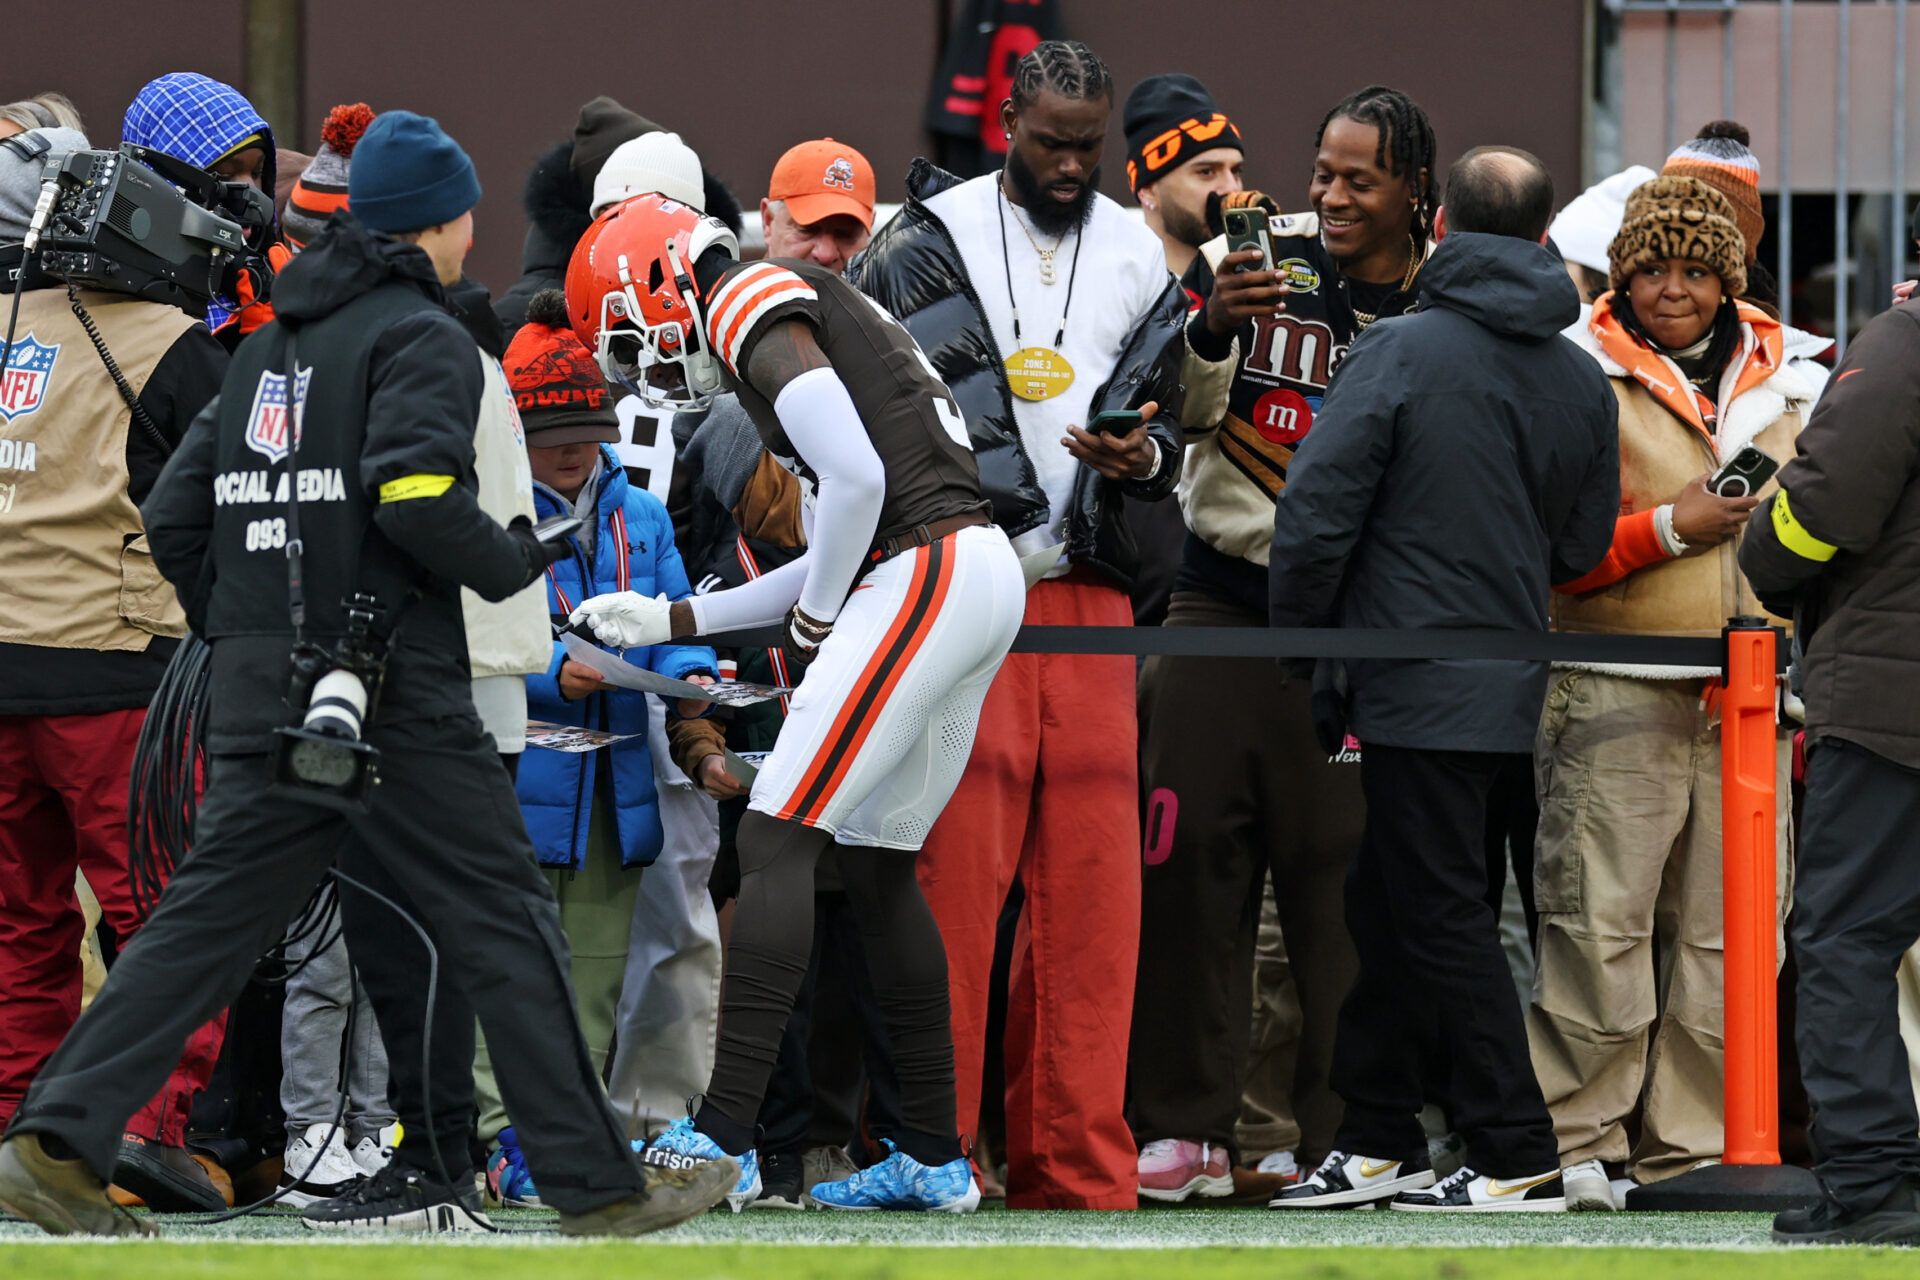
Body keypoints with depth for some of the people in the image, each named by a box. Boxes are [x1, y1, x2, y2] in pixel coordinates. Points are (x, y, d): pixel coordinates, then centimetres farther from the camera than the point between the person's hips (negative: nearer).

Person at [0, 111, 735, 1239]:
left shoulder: (272, 344, 18)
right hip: (394, 694, -7)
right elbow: (417, 499, -21)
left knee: (205, 923, 7)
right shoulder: (422, 336, -6)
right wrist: (517, 561, -5)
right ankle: (597, 1180, -1)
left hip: (261, 703, 7)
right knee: (504, 922, -1)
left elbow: (175, 518, 17)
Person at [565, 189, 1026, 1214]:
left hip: (926, 579, -10)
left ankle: (722, 1140, -15)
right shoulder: (812, 310, 25)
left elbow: (858, 480, -18)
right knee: (875, 861, 17)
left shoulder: (753, 309, -5)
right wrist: (673, 621, 26)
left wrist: (811, 619, -3)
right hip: (974, 580, 10)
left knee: (776, 842, -10)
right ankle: (934, 1158, 20)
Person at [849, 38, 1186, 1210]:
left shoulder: (1140, 264, 14)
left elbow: (1172, 426, 21)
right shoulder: (923, 248, 1)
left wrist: (1144, 454, -4)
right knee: (951, 882, -8)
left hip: (1089, 603, 4)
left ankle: (1077, 1167, 5)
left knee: (1092, 885, 1)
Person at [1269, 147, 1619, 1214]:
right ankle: (1379, 1141, 19)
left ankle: (1520, 1157, -5)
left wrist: (1298, 644, -3)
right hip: (1509, 686, 7)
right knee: (1390, 905, 16)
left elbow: (1316, 513, -15)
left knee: (1440, 914, -3)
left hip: (1412, 684, -7)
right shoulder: (1582, 380, 7)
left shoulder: (1401, 352, -12)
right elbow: (1585, 546, 14)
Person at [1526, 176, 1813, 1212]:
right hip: (1618, 696, -5)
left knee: (1728, 931, 3)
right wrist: (1671, 528, -14)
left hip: (1751, 697, 5)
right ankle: (1578, 1141, -1)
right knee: (1603, 927, -8)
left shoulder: (1785, 381, 15)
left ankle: (1692, 1140, 9)